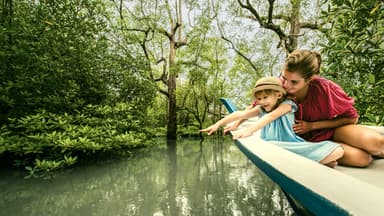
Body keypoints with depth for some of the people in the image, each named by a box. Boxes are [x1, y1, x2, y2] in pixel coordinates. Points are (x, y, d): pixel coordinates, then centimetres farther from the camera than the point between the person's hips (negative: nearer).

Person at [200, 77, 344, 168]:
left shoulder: (286, 104, -5)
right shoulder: (261, 109, 8)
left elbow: (270, 116, -23)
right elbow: (240, 114, -2)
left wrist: (249, 130, -39)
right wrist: (218, 124, -9)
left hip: (293, 146, -2)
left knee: (337, 151, -17)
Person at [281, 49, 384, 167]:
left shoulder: (323, 87, -22)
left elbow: (351, 118, -8)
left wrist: (311, 125, -17)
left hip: (332, 129, 1)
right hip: (311, 139, -1)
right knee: (362, 158, -24)